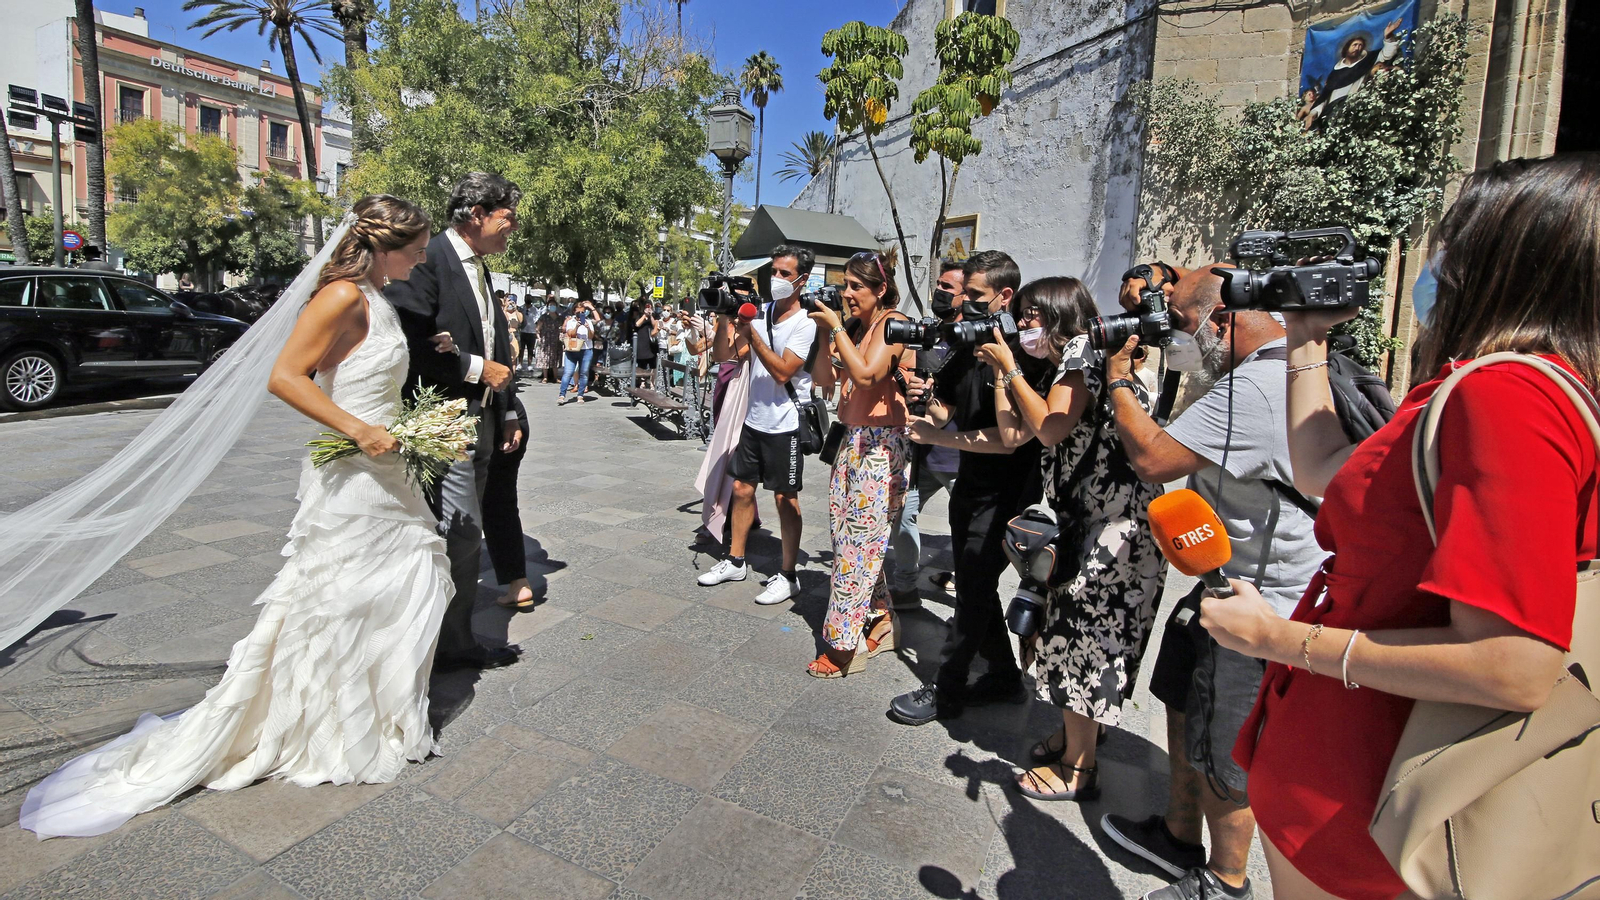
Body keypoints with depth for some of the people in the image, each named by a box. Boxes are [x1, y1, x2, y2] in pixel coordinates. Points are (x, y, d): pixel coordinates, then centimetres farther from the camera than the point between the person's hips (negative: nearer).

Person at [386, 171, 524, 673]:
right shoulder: (428, 260, -11)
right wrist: (476, 368, -14)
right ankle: (452, 647, 10)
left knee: (463, 536, 14)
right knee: (462, 533, -5)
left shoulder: (480, 269, 19)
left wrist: (507, 412, 17)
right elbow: (409, 341, -21)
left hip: (480, 423, 9)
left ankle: (458, 640, 26)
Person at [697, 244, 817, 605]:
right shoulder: (759, 312, 4)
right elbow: (724, 355, 0)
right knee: (742, 488, 13)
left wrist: (750, 330, -23)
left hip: (785, 425, -6)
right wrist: (725, 317, -12)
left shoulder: (806, 324, -11)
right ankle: (735, 561, 29)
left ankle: (788, 575, 14)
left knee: (785, 498, 2)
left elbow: (782, 371, -21)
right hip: (754, 419, 6)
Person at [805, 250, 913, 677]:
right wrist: (825, 334, 2)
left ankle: (845, 644, 2)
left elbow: (866, 374, -23)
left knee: (859, 540, -7)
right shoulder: (855, 328, 15)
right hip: (853, 439, 9)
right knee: (842, 528, 10)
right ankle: (881, 620, 24)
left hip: (881, 444, -9)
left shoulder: (893, 323, -8)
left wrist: (836, 326, -15)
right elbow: (823, 379, 12)